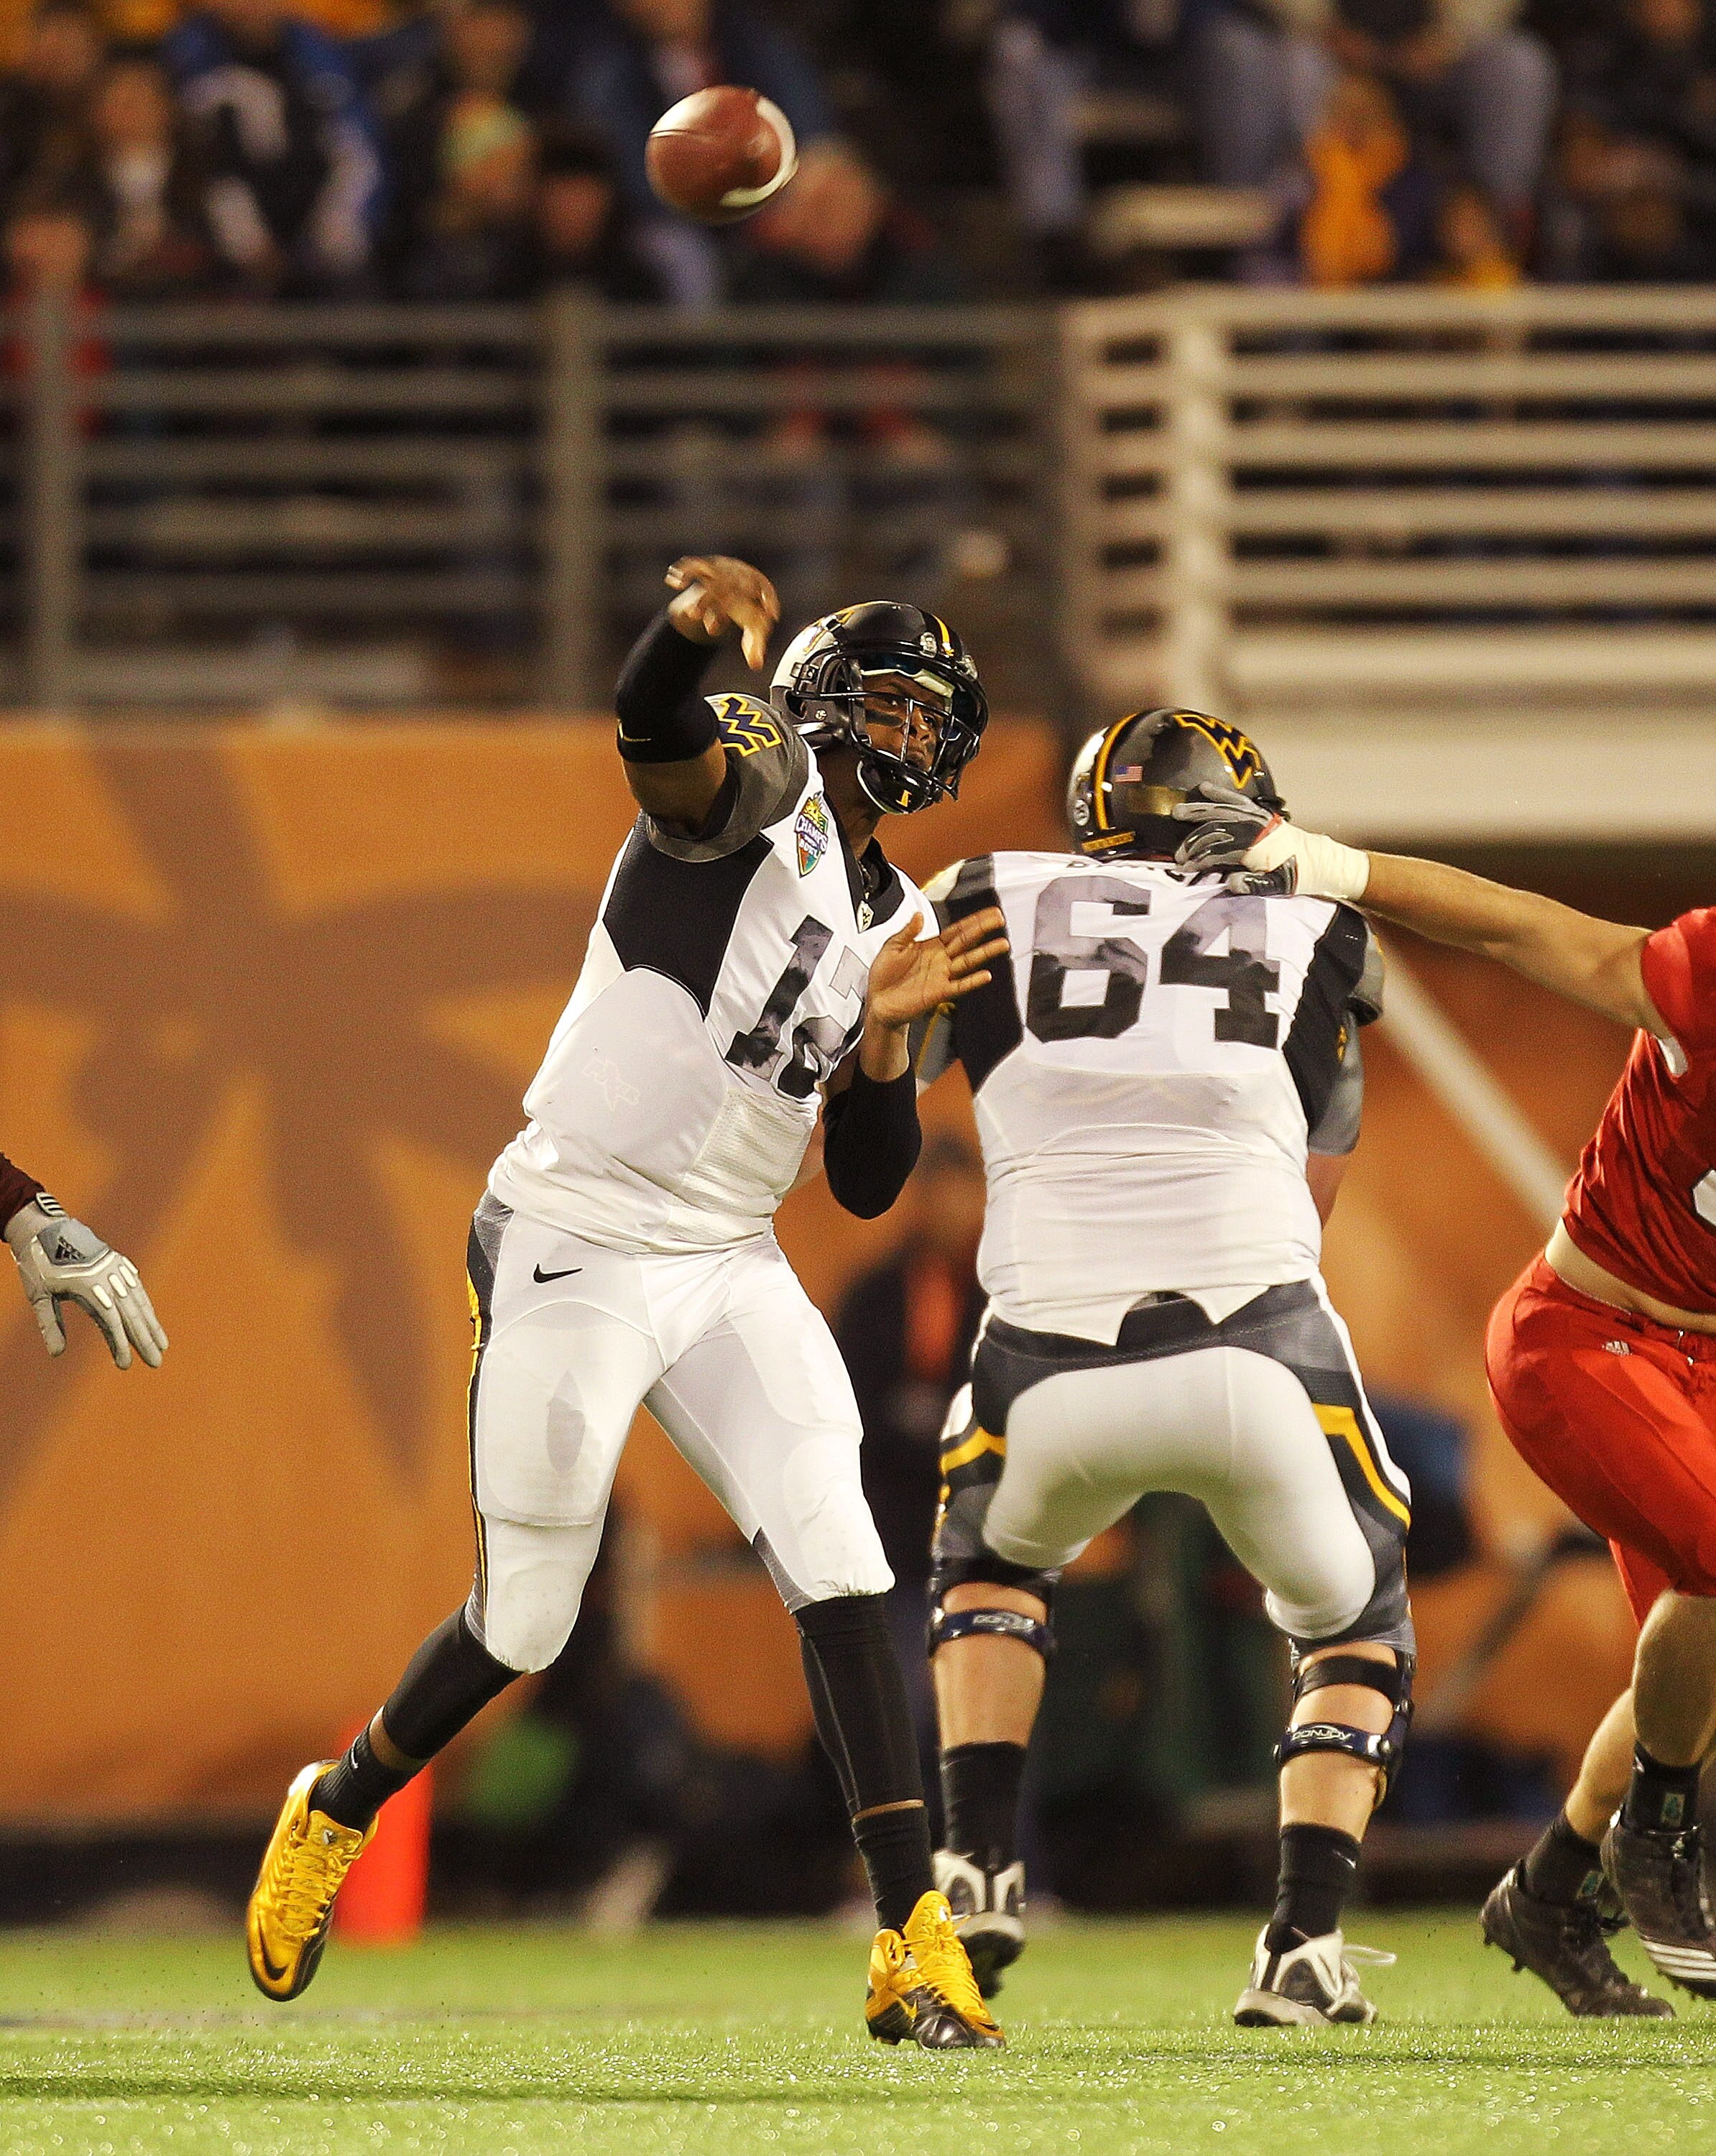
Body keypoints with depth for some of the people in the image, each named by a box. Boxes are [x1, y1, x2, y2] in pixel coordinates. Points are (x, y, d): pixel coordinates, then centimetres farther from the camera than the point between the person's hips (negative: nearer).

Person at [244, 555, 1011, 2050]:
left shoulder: (892, 919, 12)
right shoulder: (762, 789, -8)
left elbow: (868, 1185, 12)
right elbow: (654, 728, -34)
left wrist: (884, 1030, -7)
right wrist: (694, 624, -57)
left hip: (730, 1267, 6)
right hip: (572, 1253, -6)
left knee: (840, 1573, -11)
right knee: (524, 1624, 3)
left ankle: (916, 1946, -14)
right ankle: (337, 1813, 33)